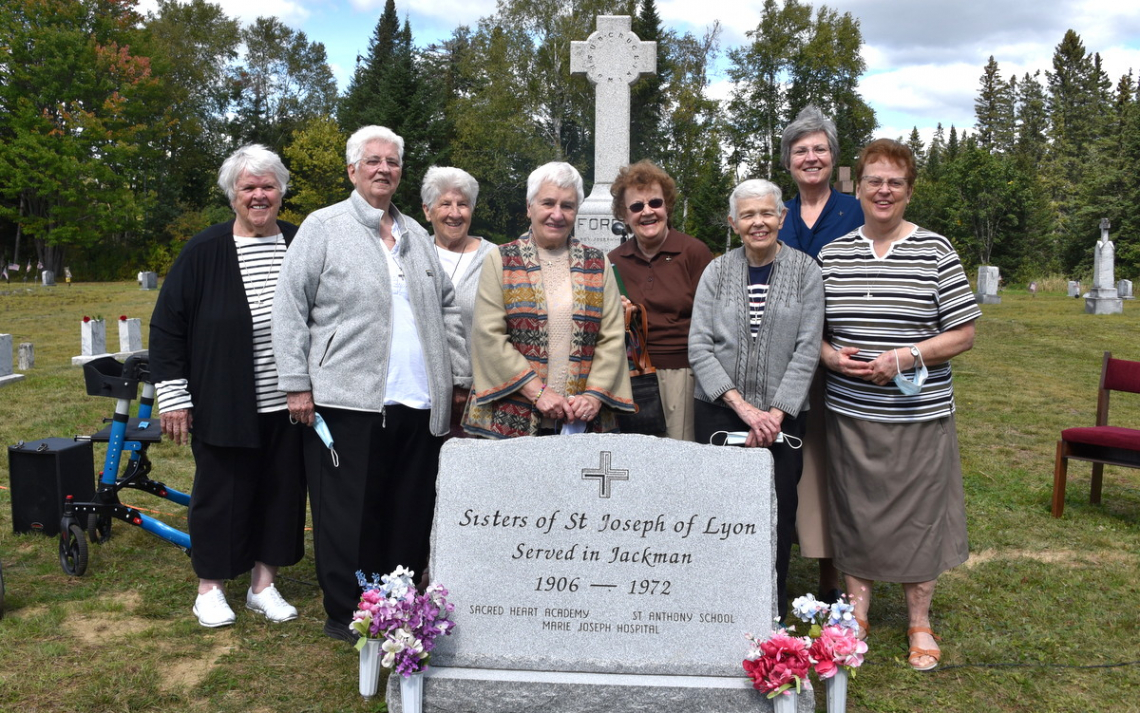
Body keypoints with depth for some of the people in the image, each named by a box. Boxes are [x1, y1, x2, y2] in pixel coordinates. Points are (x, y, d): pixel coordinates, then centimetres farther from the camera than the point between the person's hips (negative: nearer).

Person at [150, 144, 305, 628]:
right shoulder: (204, 252, -5)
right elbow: (167, 326, -3)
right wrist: (173, 396, -7)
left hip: (287, 406, 3)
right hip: (224, 406, -3)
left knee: (281, 492, 10)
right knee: (221, 493, 7)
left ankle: (263, 583, 26)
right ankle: (210, 587, 25)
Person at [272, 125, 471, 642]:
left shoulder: (416, 235, 18)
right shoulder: (324, 228, 2)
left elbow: (446, 309, 21)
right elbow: (290, 309, -2)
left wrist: (459, 377, 15)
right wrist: (297, 384, -8)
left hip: (418, 404, 5)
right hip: (348, 401, -5)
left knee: (410, 512, 10)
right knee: (348, 515, 2)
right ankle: (346, 615, 17)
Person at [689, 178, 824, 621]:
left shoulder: (805, 271, 2)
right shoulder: (717, 272, 4)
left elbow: (807, 349, -3)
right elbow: (699, 347, -2)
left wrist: (776, 412, -12)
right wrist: (743, 406, -12)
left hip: (782, 415, -1)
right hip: (719, 412, 1)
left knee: (777, 517, 2)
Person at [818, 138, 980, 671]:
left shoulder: (935, 250, -3)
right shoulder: (833, 254, 5)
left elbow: (964, 332, -2)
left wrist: (907, 357, -15)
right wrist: (831, 355, -10)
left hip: (919, 414, -2)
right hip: (849, 413, 2)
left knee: (918, 514, 6)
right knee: (854, 511, 10)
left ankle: (919, 623, 25)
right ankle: (857, 611, 29)